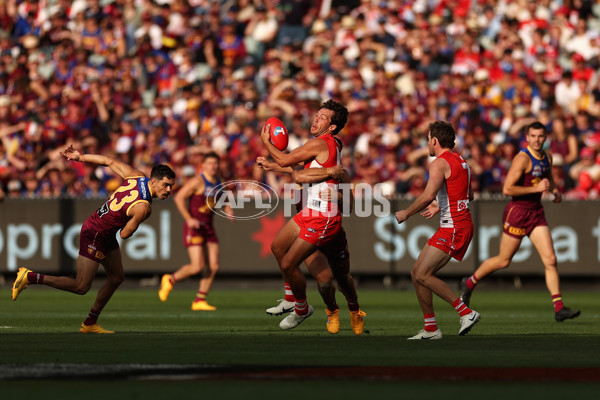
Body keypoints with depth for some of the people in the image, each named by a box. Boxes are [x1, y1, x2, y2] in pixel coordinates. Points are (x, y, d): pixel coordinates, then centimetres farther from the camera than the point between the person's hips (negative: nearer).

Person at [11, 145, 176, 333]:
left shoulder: (136, 176, -5)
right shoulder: (143, 208, -28)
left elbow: (109, 161, 3)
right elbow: (125, 234, -18)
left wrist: (80, 157, 12)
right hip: (95, 236, -10)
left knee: (117, 277, 15)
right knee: (81, 286, -4)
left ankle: (90, 323, 23)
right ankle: (30, 278, 0)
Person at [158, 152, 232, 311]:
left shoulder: (217, 180, 10)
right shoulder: (198, 181, -14)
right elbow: (179, 197, -17)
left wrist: (227, 208, 10)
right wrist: (189, 219, -22)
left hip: (208, 227, 8)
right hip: (194, 227, -8)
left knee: (214, 266, -2)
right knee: (197, 267, -14)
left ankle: (200, 301, 6)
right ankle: (170, 280, 12)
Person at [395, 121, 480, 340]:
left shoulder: (440, 163, -13)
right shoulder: (460, 161, 17)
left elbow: (428, 196, -24)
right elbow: (469, 195, 29)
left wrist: (406, 213, -9)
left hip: (453, 229, -10)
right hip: (462, 225, 10)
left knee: (423, 275, -14)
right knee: (417, 273, 9)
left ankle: (465, 312, -14)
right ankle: (430, 329, 10)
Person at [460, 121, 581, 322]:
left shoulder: (547, 158, 7)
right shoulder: (523, 158, -18)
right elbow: (507, 189, -24)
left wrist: (556, 191, 10)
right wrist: (536, 188, -24)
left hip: (536, 213, 6)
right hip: (517, 212, -6)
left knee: (550, 260, -5)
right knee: (504, 261, 6)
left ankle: (559, 308, -6)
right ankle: (470, 283, 30)